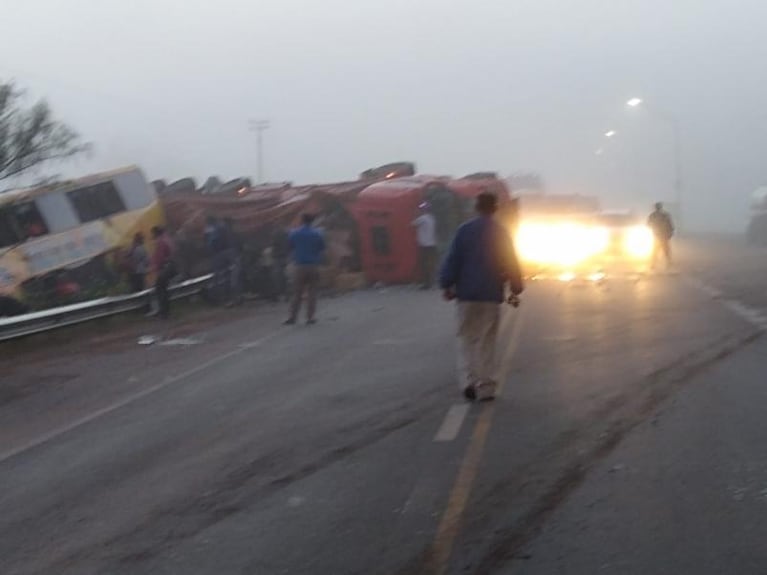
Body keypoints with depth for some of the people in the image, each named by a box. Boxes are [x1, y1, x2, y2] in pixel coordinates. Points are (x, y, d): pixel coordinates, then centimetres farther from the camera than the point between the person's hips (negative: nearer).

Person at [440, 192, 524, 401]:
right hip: (492, 294, 1)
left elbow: (453, 259, -3)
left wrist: (447, 284, 3)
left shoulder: (465, 230, -2)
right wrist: (516, 288, 15)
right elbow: (511, 263, 5)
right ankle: (486, 387, 7)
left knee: (466, 338, 7)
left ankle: (469, 380, -11)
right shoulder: (502, 233, 1)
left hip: (467, 293, -1)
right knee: (487, 341, 7)